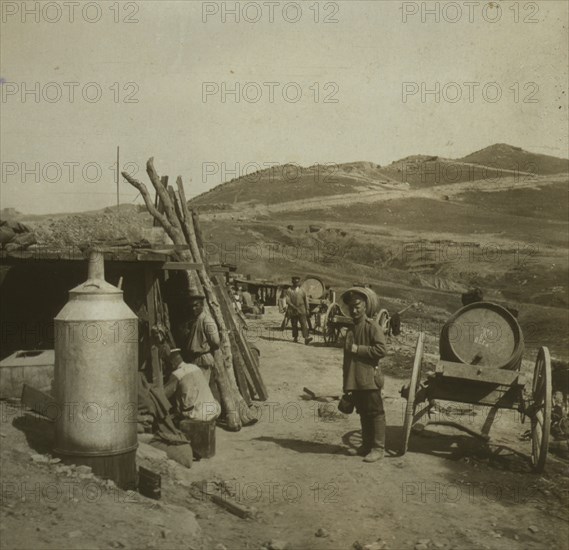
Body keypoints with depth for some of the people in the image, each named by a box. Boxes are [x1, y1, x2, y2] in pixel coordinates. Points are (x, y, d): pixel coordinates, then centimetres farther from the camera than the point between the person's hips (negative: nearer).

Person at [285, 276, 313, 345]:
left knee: (304, 324, -11)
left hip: (301, 310, 0)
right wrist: (294, 307, -16)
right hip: (292, 311, 0)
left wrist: (307, 309, 10)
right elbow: (288, 301, -6)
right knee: (294, 325, 5)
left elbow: (306, 301, 15)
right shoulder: (289, 291, 3)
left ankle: (306, 338, -21)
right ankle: (295, 337, 19)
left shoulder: (302, 291, 11)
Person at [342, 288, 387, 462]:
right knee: (363, 413, 14)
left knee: (375, 413, -1)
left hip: (369, 378, -8)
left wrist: (358, 349, -17)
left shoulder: (372, 326, -8)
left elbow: (381, 349, -19)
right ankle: (366, 445, 23)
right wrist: (346, 383, 22)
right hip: (354, 380, 8)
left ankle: (378, 448, 4)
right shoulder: (351, 329, 16)